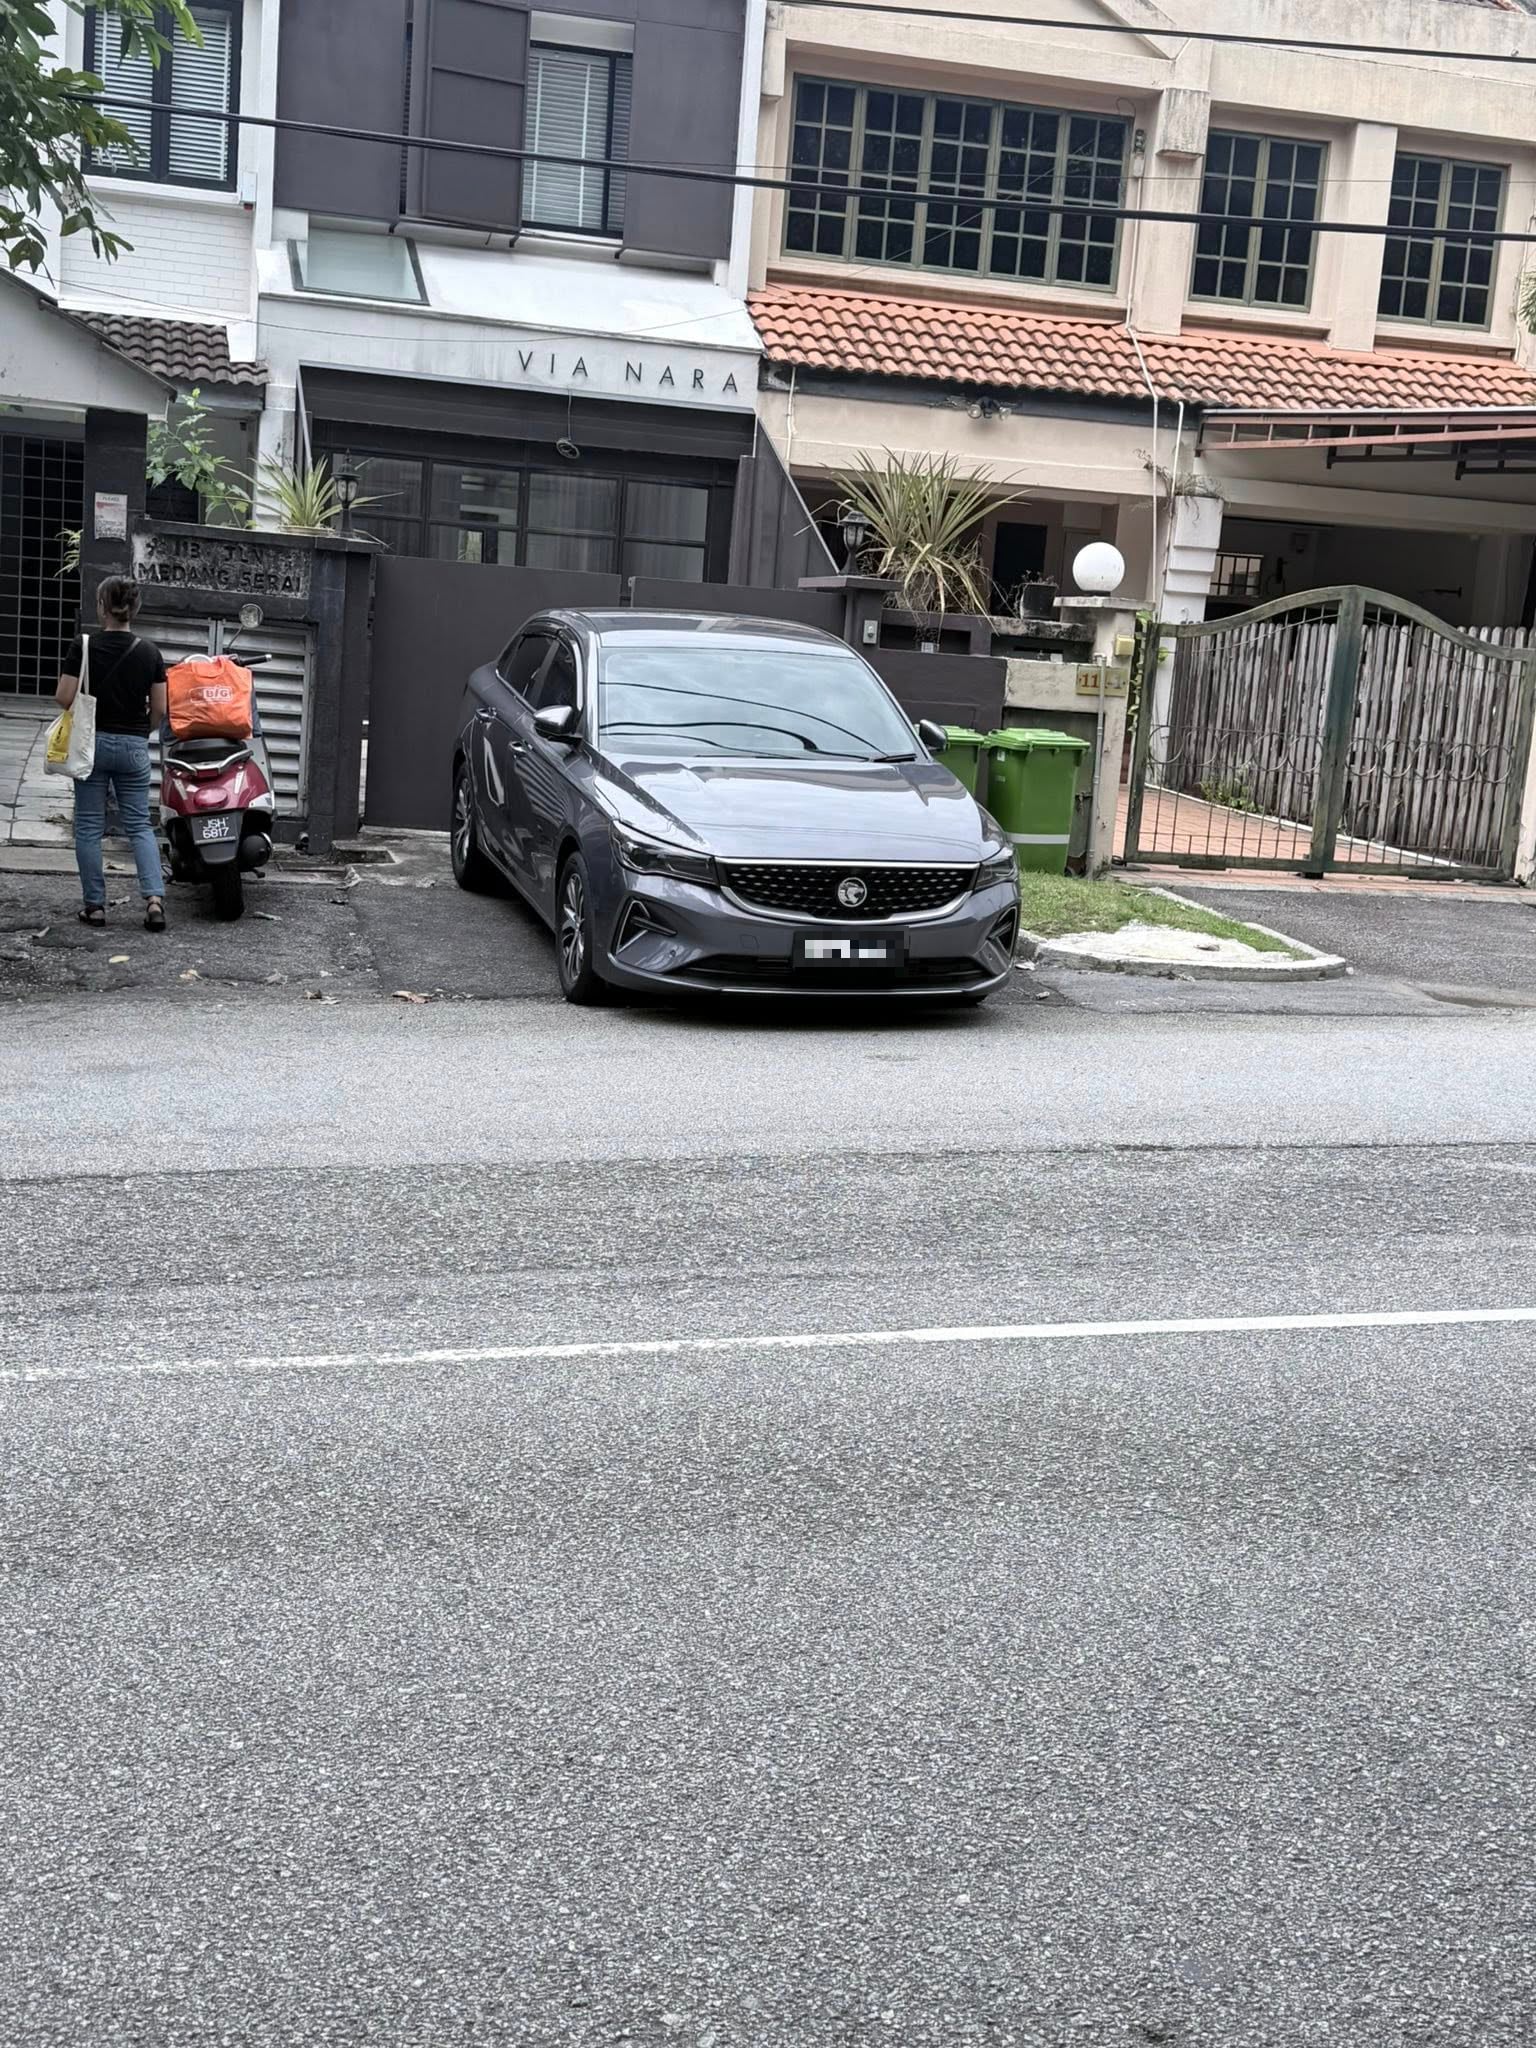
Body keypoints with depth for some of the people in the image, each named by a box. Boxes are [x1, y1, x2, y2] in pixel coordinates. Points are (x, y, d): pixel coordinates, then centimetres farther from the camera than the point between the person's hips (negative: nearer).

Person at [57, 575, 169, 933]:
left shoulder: (83, 646, -10)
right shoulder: (150, 652, -2)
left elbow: (64, 698, -11)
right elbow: (160, 709, 0)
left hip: (93, 742, -2)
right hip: (134, 746, 2)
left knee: (89, 826, 7)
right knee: (139, 824, 9)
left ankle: (94, 905, 9)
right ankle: (154, 898, -7)